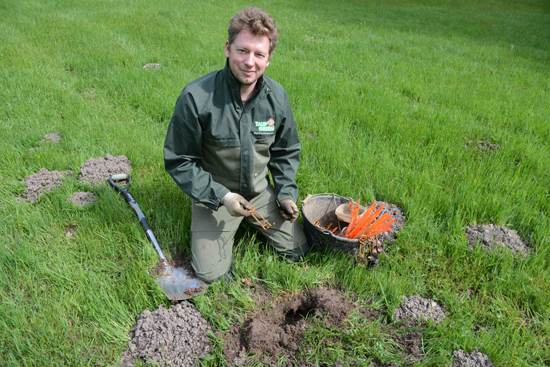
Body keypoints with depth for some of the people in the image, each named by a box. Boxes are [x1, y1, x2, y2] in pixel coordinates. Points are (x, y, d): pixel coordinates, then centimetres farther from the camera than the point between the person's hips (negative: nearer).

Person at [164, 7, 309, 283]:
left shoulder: (277, 96, -8)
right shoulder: (196, 97, -22)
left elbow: (286, 152, 8)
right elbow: (179, 160, -13)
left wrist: (286, 192, -3)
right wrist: (221, 196, -20)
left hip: (262, 191, 4)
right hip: (214, 194, -3)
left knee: (296, 251, 3)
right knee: (211, 273, -10)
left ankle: (250, 222, 28)